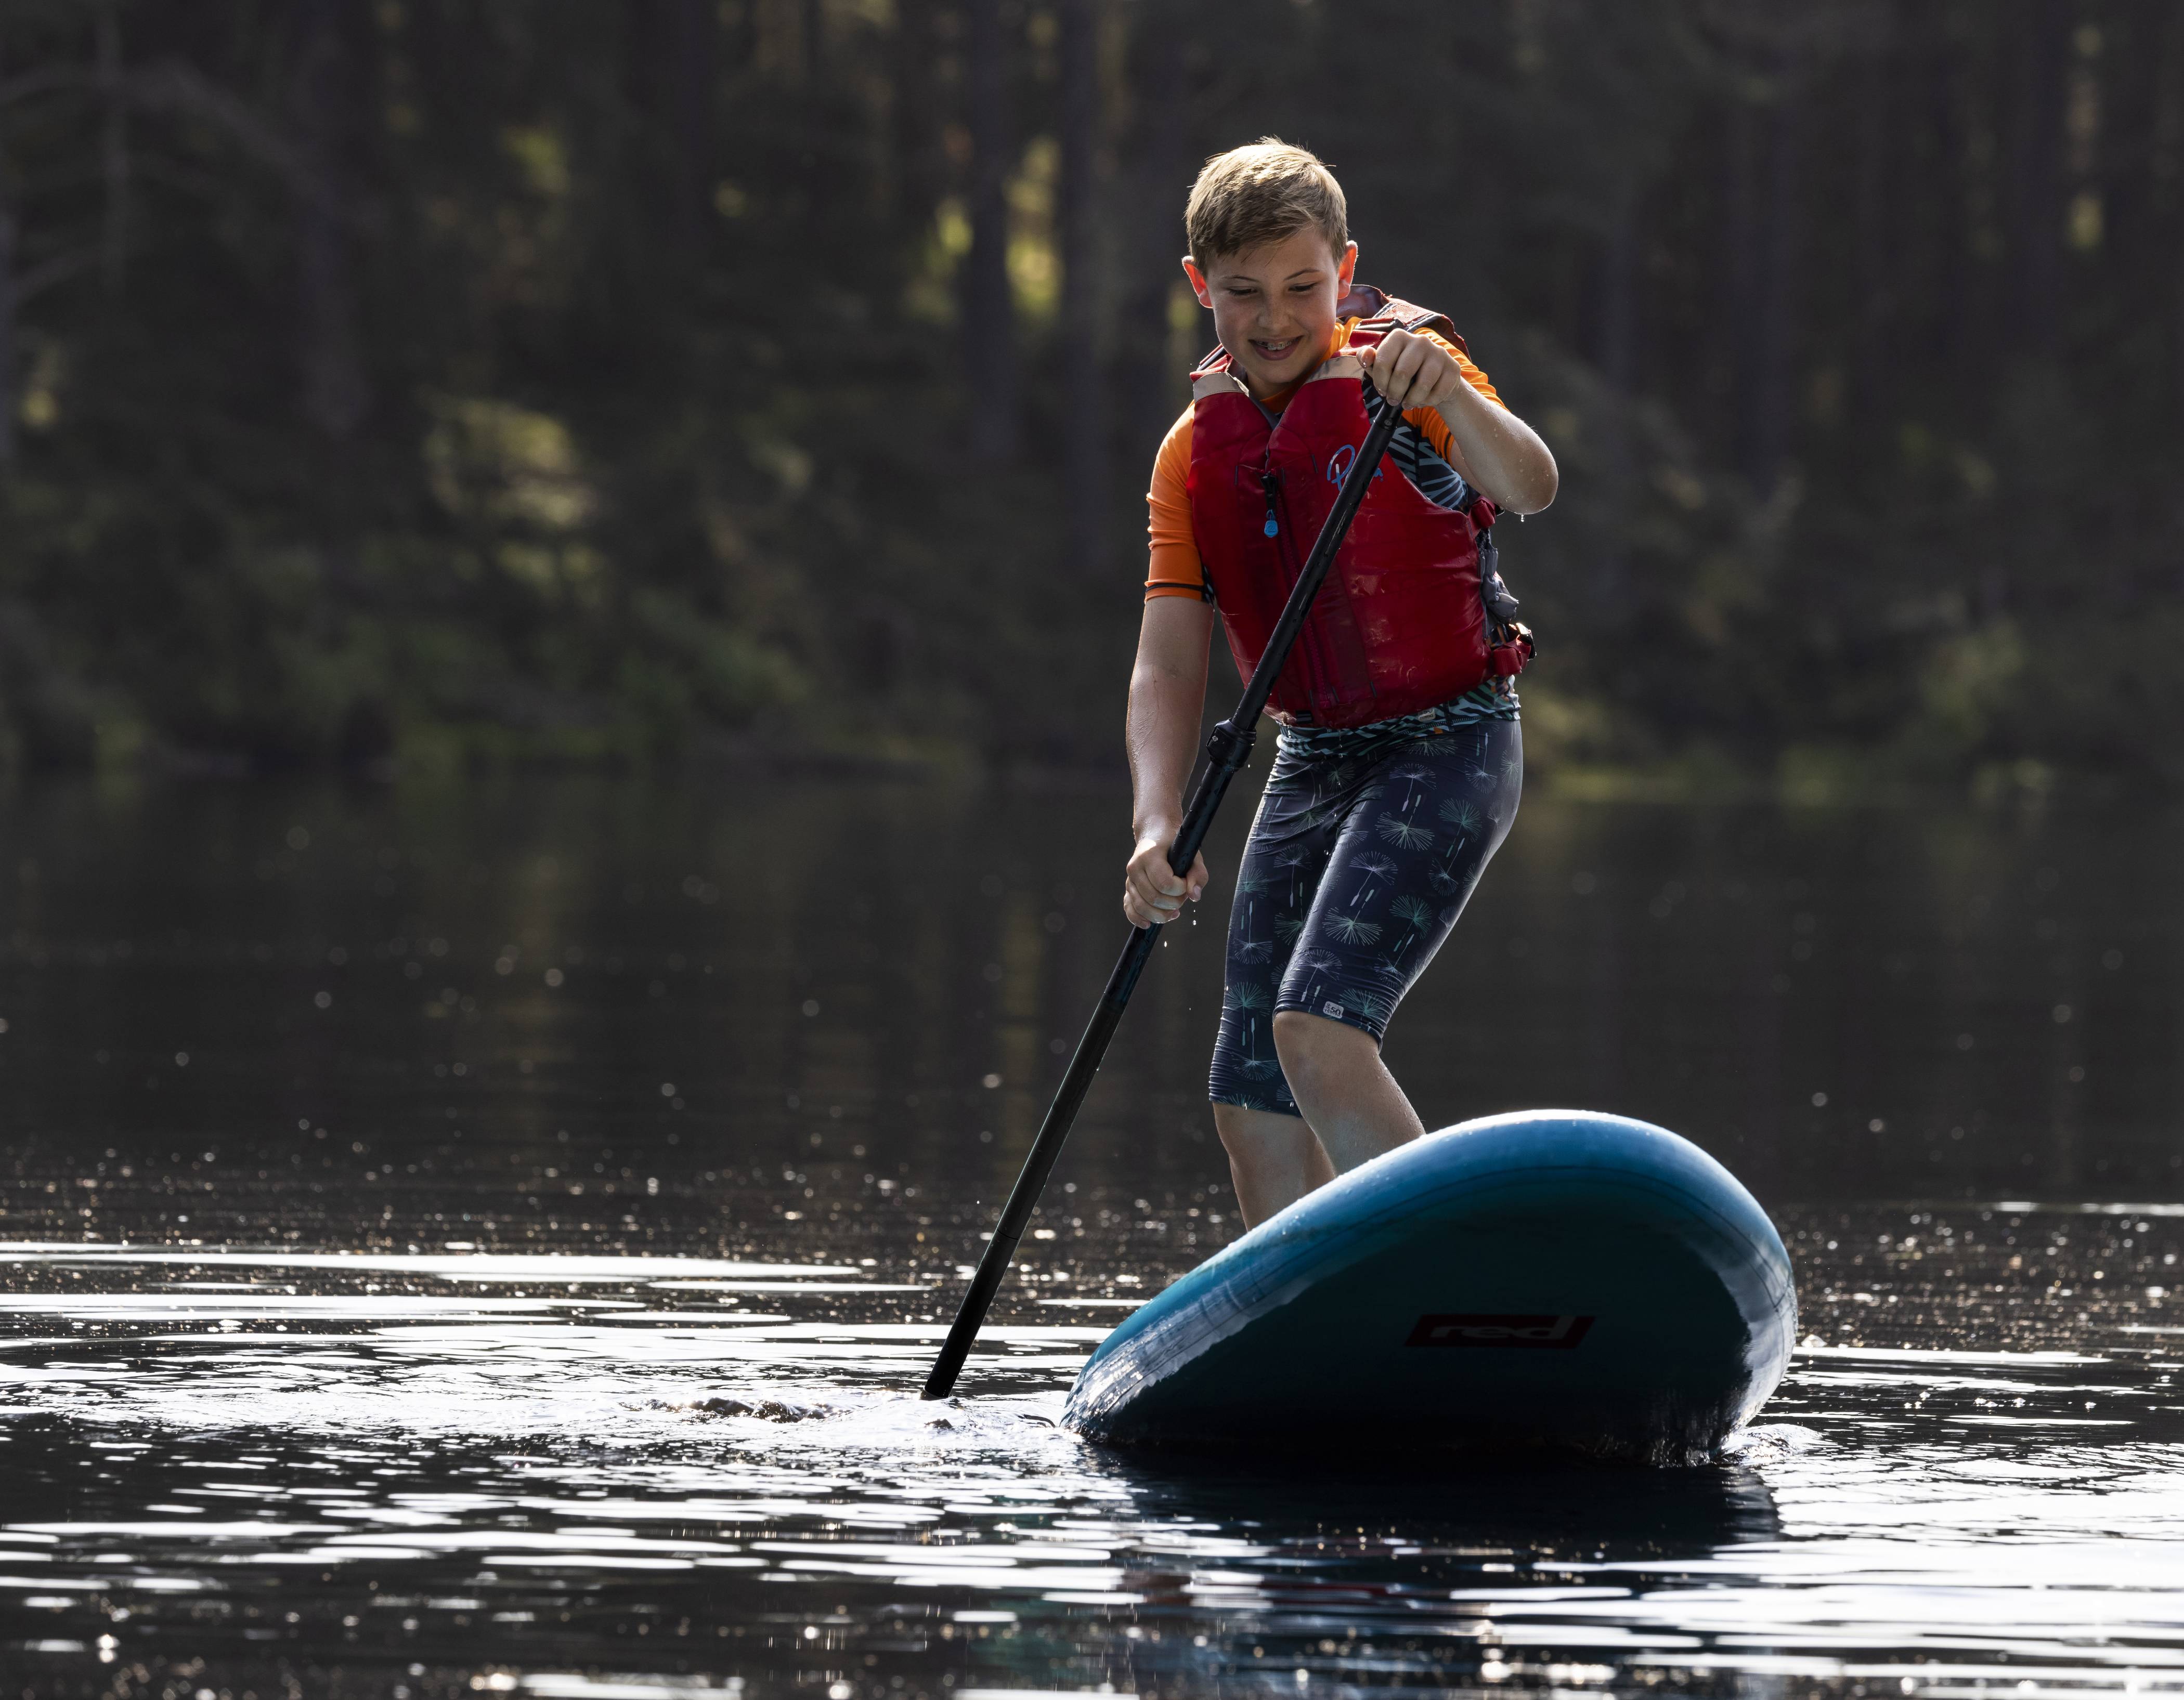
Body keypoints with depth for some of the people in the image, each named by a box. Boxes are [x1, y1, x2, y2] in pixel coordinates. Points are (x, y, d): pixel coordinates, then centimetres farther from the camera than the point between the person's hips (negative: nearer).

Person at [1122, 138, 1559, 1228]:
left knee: (1316, 1031, -25)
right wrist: (1157, 829, -19)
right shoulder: (1194, 453, 6)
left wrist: (1447, 393, -52)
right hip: (1310, 763, 7)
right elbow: (1166, 667, -1)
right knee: (1252, 1110, 4)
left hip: (1448, 744, -7)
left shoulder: (1399, 372, -10)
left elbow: (1529, 488, -31)